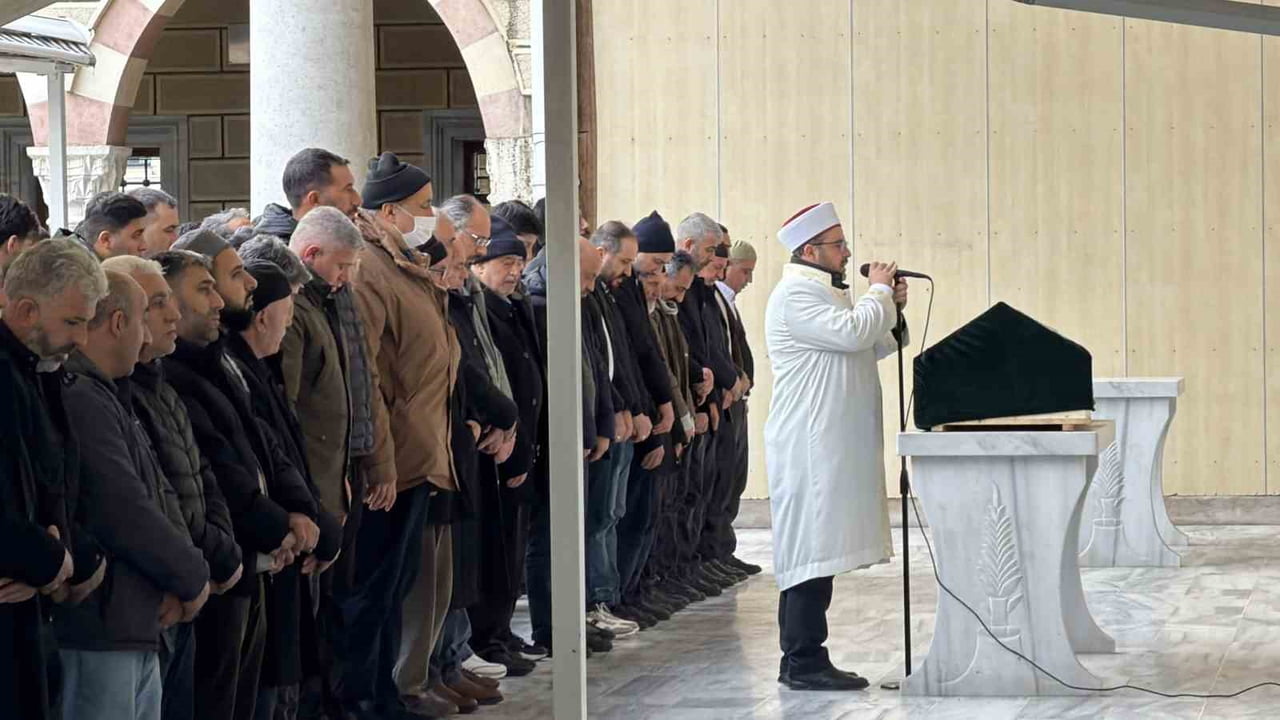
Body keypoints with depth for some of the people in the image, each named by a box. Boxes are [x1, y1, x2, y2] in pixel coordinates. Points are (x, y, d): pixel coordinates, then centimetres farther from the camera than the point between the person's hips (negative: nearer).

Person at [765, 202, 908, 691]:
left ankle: (799, 660, 14)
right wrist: (880, 292, -9)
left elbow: (867, 348, 25)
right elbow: (850, 333, -25)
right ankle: (805, 663, -8)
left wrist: (890, 309, 10)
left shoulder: (822, 292, 21)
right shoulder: (795, 296, -13)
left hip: (828, 446, 10)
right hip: (810, 447, -10)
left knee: (812, 554, 11)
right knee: (813, 552, -9)